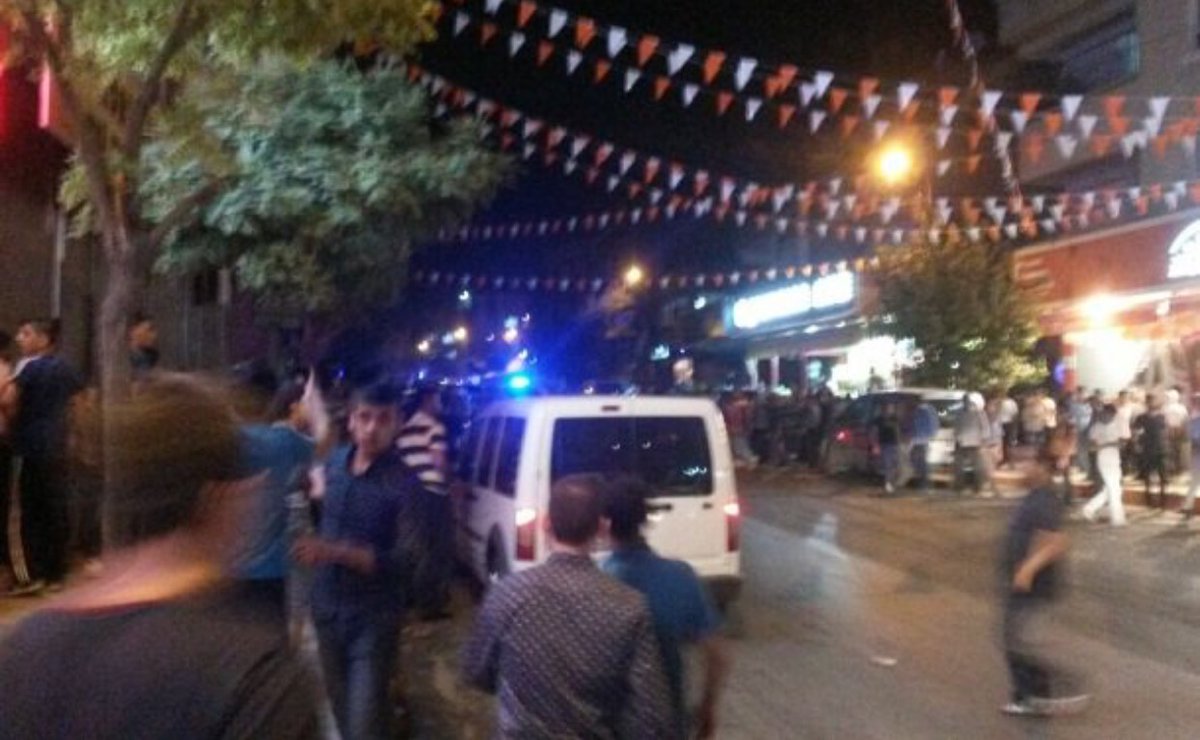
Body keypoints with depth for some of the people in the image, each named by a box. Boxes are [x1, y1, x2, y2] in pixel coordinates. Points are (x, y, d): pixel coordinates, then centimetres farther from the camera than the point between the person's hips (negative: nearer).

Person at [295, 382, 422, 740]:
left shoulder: (404, 484, -18)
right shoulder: (333, 462, -1)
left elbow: (405, 561, -23)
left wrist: (335, 552, -29)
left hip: (374, 618, -6)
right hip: (327, 608, 6)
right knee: (341, 706, 22)